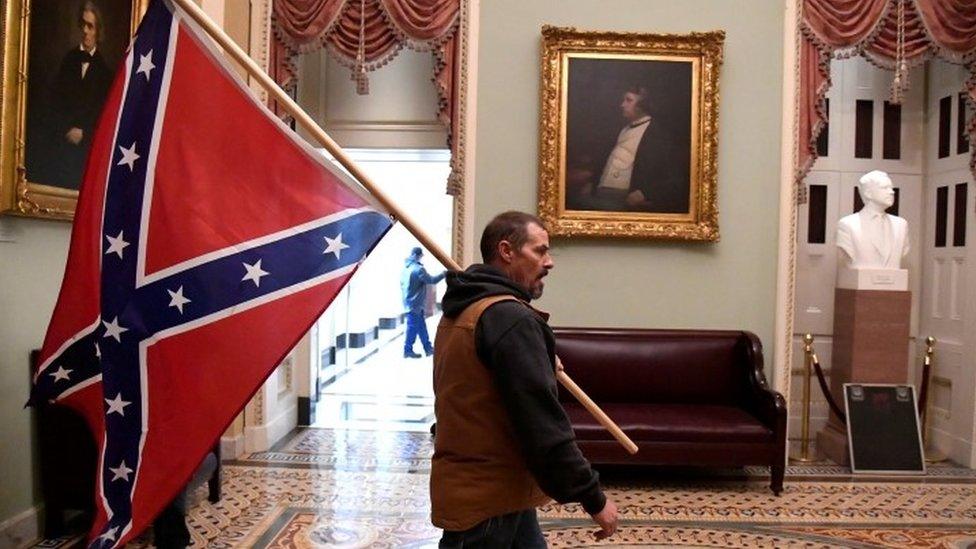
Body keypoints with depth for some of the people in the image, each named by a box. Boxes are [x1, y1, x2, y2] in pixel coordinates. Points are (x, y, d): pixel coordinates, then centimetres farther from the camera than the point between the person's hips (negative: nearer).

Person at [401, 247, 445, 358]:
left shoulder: (406, 267, 9)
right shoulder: (418, 269, -19)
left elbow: (402, 283, 16)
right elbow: (431, 280, -19)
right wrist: (443, 274, -7)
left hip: (408, 302, 9)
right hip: (415, 303, -9)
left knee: (421, 326, 14)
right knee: (413, 326, 0)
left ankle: (428, 348, 20)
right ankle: (408, 350, 6)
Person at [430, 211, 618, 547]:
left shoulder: (460, 314, 11)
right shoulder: (510, 318, -21)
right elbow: (541, 423, -24)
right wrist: (593, 497, -17)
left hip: (468, 488, 10)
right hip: (489, 502, -10)